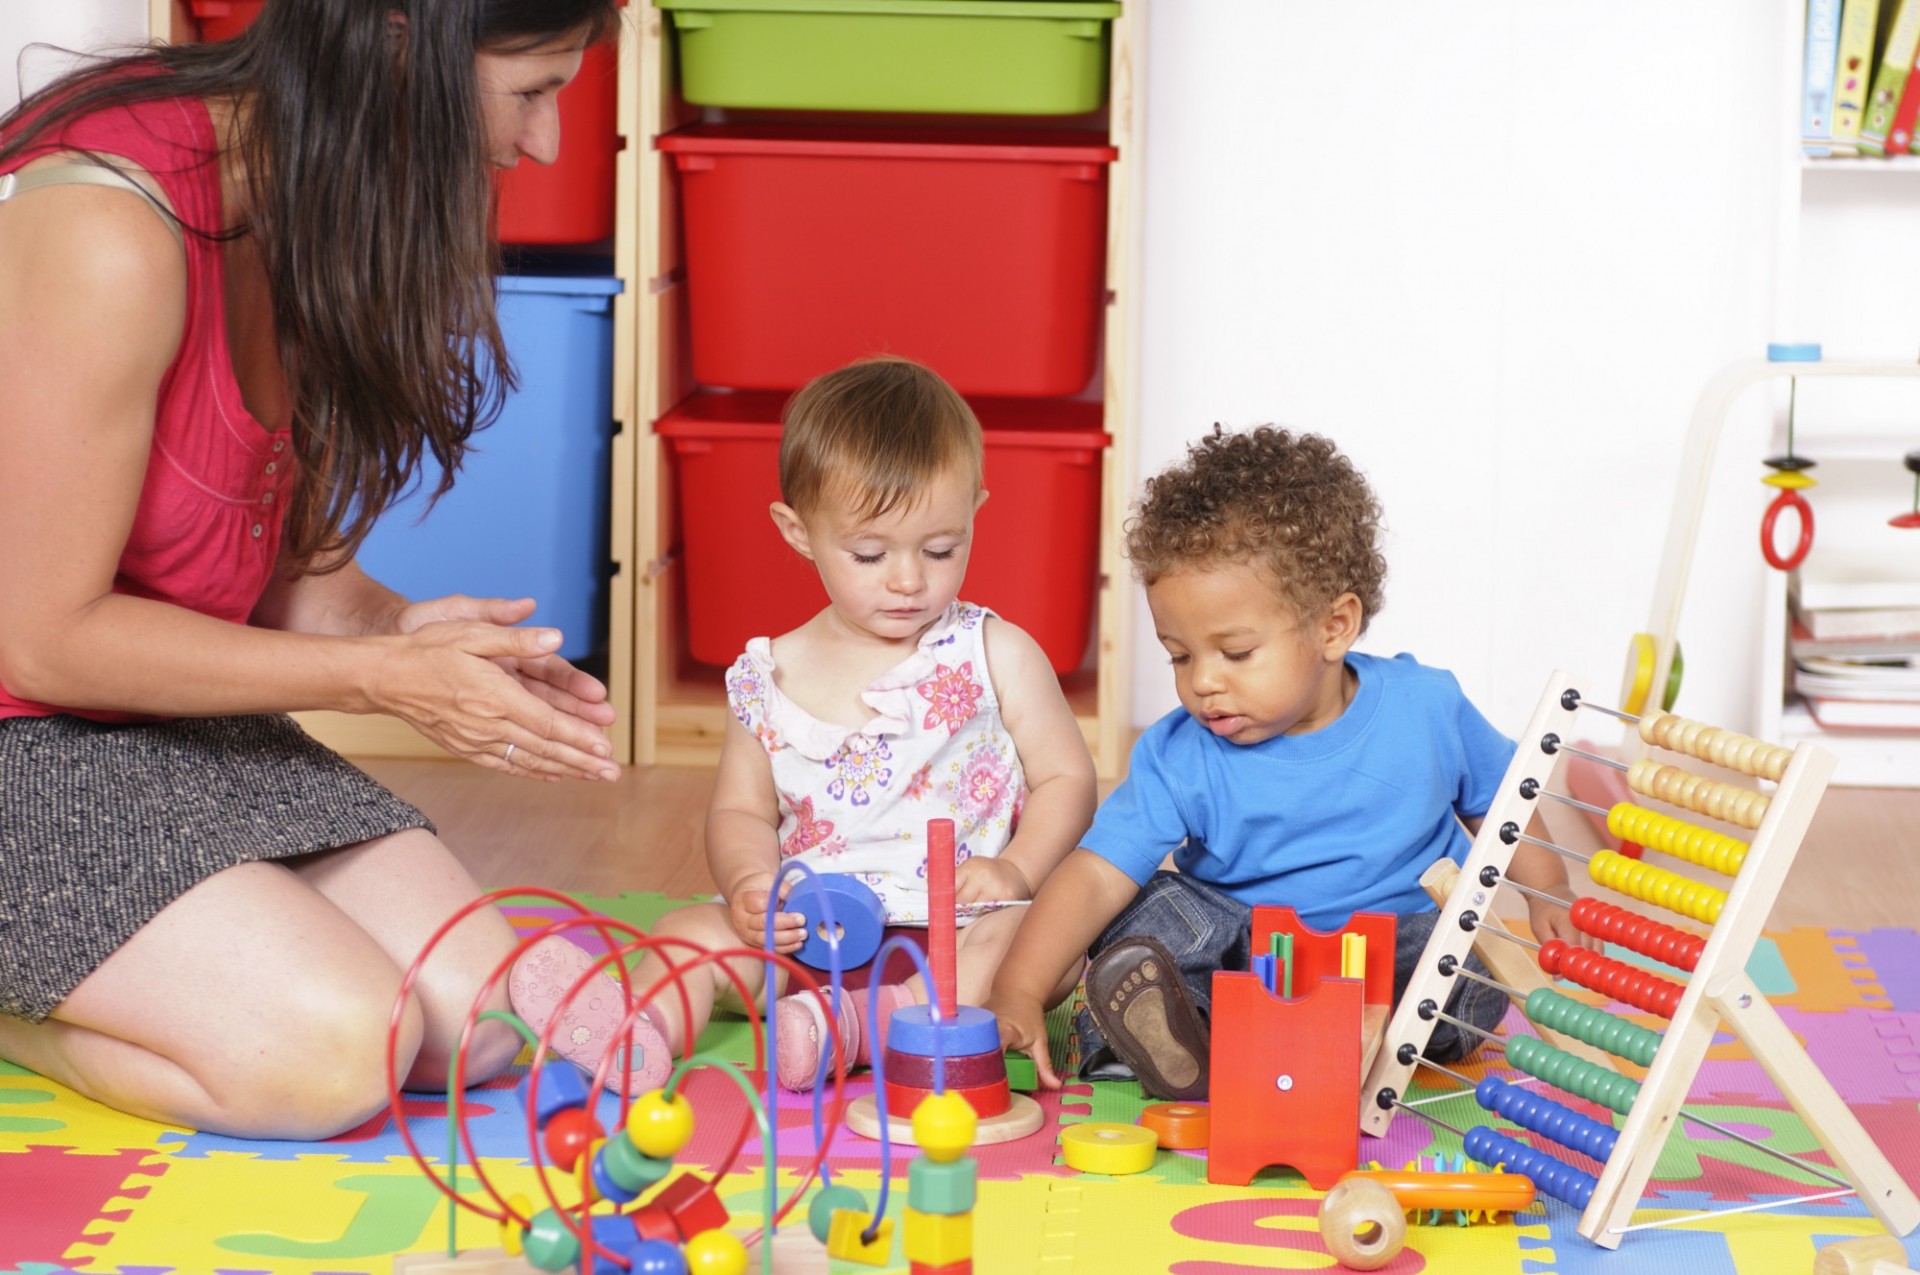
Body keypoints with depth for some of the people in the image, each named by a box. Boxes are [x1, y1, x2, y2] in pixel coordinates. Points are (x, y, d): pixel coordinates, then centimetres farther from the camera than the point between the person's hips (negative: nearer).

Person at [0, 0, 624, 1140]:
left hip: (174, 718, 9)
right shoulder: (109, 229, -27)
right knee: (339, 1046, -22)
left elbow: (261, 551, 7)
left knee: (479, 1017, -5)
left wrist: (400, 628, -13)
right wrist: (379, 678, -19)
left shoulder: (306, 210, 2)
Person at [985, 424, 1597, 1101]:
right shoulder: (1179, 759, -13)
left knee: (1474, 980, -31)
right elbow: (1095, 877, -21)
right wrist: (1017, 995, -33)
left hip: (1403, 940, 0)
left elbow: (1500, 801, 11)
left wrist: (1549, 895, 0)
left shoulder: (1423, 709, -8)